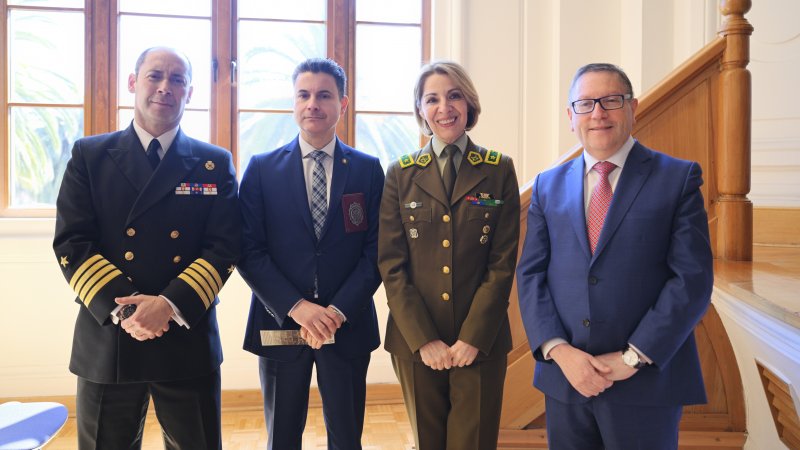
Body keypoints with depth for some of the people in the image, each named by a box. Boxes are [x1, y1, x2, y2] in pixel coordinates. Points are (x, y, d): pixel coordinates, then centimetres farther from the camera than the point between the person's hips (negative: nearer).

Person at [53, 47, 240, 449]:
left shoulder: (215, 164, 5)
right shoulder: (89, 156, 5)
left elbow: (224, 248, -3)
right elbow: (71, 244, -2)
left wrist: (170, 304, -17)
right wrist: (120, 307, -16)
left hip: (189, 342, 0)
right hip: (107, 341, 0)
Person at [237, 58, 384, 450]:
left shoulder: (368, 169, 2)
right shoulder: (262, 169, 1)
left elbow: (376, 250, -2)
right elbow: (249, 252, -4)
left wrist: (338, 311, -12)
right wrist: (297, 308, -15)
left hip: (349, 326, 0)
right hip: (280, 323, 0)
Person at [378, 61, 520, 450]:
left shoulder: (499, 170, 1)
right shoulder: (402, 174, 3)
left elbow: (503, 263, -3)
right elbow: (391, 264, -1)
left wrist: (473, 338, -10)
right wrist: (423, 340, -9)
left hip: (480, 342, -1)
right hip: (415, 342, 1)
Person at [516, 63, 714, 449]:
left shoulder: (678, 178, -1)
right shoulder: (548, 185, 8)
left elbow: (693, 278, -8)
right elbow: (530, 275, 3)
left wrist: (633, 358, -12)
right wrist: (559, 351, -9)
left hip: (646, 381, -2)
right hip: (564, 379, 3)